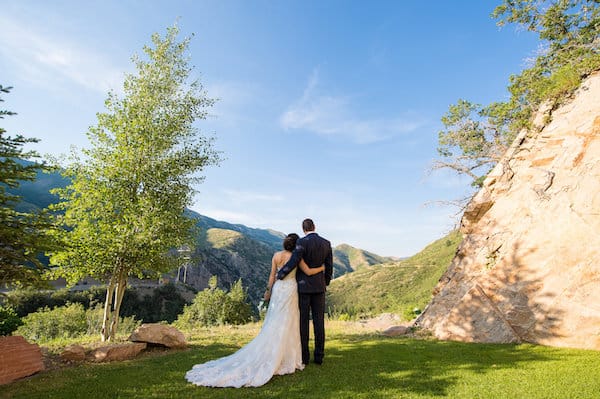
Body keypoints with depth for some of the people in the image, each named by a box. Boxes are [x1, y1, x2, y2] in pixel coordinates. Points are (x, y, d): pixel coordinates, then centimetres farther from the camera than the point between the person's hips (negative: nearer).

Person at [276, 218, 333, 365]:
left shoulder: (302, 242, -14)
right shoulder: (326, 243, 3)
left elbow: (293, 262, -20)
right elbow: (329, 267, 6)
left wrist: (279, 275, -6)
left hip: (303, 286, -4)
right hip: (319, 287, 5)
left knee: (303, 321, 4)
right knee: (319, 321, 8)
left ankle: (304, 356, 9)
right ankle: (319, 356, 14)